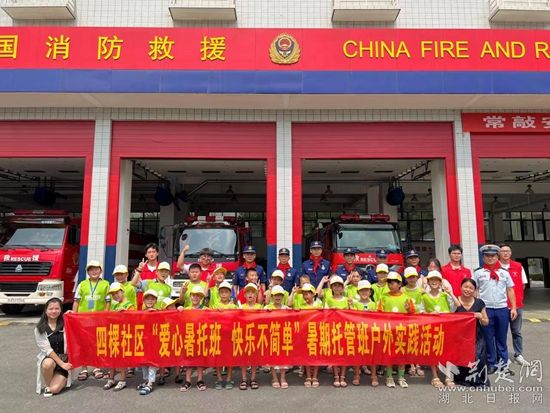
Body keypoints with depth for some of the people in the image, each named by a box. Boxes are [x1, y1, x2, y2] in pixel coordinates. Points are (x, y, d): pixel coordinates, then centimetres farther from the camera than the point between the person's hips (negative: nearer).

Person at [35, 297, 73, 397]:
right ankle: (47, 385, -5)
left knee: (55, 389, -17)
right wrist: (61, 364, -17)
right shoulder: (39, 329, -4)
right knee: (48, 363, -35)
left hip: (64, 360, 0)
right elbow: (47, 349, -10)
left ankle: (62, 379, 19)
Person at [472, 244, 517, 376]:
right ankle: (491, 364, 16)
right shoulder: (478, 272, 1)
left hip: (502, 309, 2)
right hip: (485, 309, -1)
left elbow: (510, 291, 9)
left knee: (502, 338, 9)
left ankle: (503, 364, 20)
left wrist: (513, 308, 4)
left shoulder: (504, 272, 7)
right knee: (488, 338, 5)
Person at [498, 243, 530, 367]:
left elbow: (523, 284, 11)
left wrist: (517, 297, 5)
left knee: (517, 331, 11)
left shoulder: (518, 266, 4)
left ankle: (518, 355, 21)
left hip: (517, 304, 3)